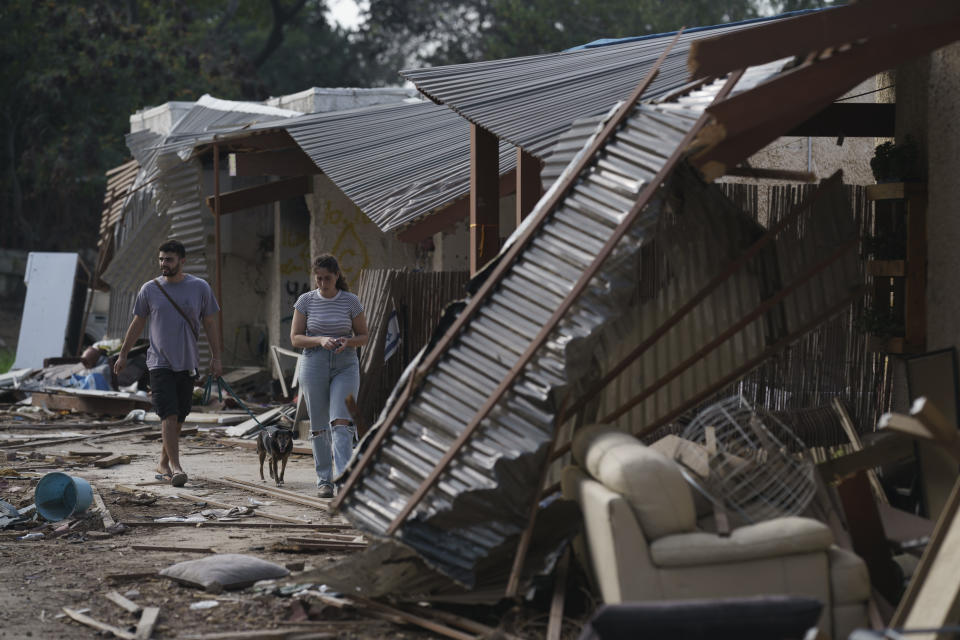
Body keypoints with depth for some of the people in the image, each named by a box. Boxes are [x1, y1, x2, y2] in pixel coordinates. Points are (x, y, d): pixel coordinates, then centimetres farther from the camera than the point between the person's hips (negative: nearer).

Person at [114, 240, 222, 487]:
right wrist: (122, 354, 14)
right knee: (168, 416, -13)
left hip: (187, 364, 2)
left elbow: (210, 325, 7)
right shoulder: (149, 289, 2)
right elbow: (137, 324, 13)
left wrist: (216, 358, 3)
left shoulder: (200, 288, 3)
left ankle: (163, 465, 19)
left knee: (177, 419, 6)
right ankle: (175, 467, -17)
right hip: (159, 362, -2)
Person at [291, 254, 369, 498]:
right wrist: (320, 340, -18)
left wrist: (348, 342, -16)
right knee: (319, 426, 5)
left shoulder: (351, 301, 1)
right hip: (314, 366, 1)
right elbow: (295, 338, 0)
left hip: (345, 366, -1)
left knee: (341, 422, -16)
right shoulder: (306, 301, 1)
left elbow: (363, 336, 6)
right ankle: (324, 480, 15)